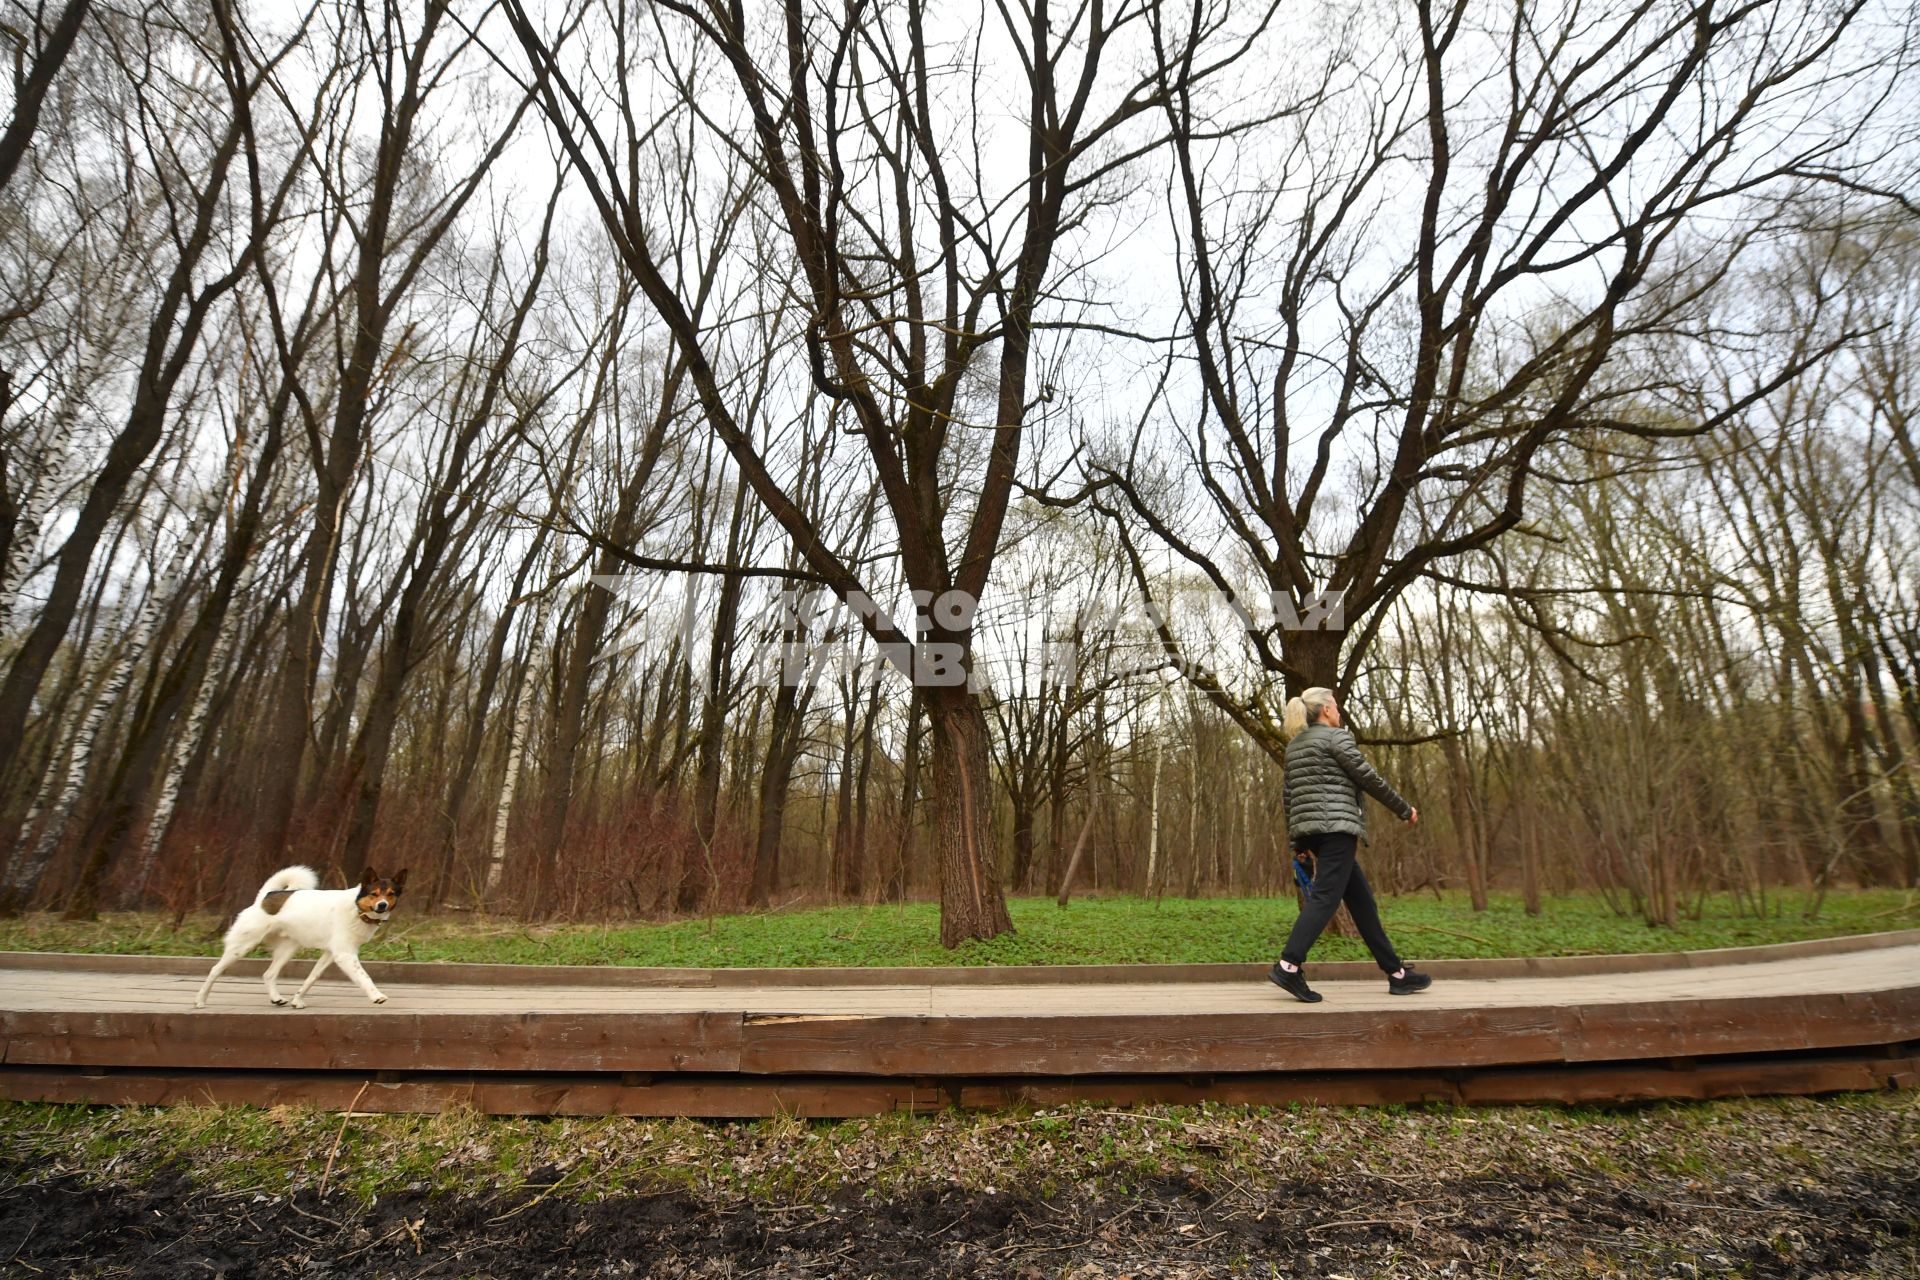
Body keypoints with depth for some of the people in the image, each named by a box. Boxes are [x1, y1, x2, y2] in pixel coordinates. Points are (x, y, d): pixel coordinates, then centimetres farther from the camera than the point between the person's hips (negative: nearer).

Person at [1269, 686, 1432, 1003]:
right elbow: (1369, 778, -4)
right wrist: (1404, 809, 8)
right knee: (1326, 896, -12)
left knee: (1361, 898, 13)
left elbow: (1289, 796, 17)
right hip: (1336, 825, -9)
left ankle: (1396, 973, 19)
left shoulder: (1294, 745, 19)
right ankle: (1288, 965, -21)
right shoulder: (1336, 736, -4)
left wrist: (1297, 842, 19)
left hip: (1308, 828, 9)